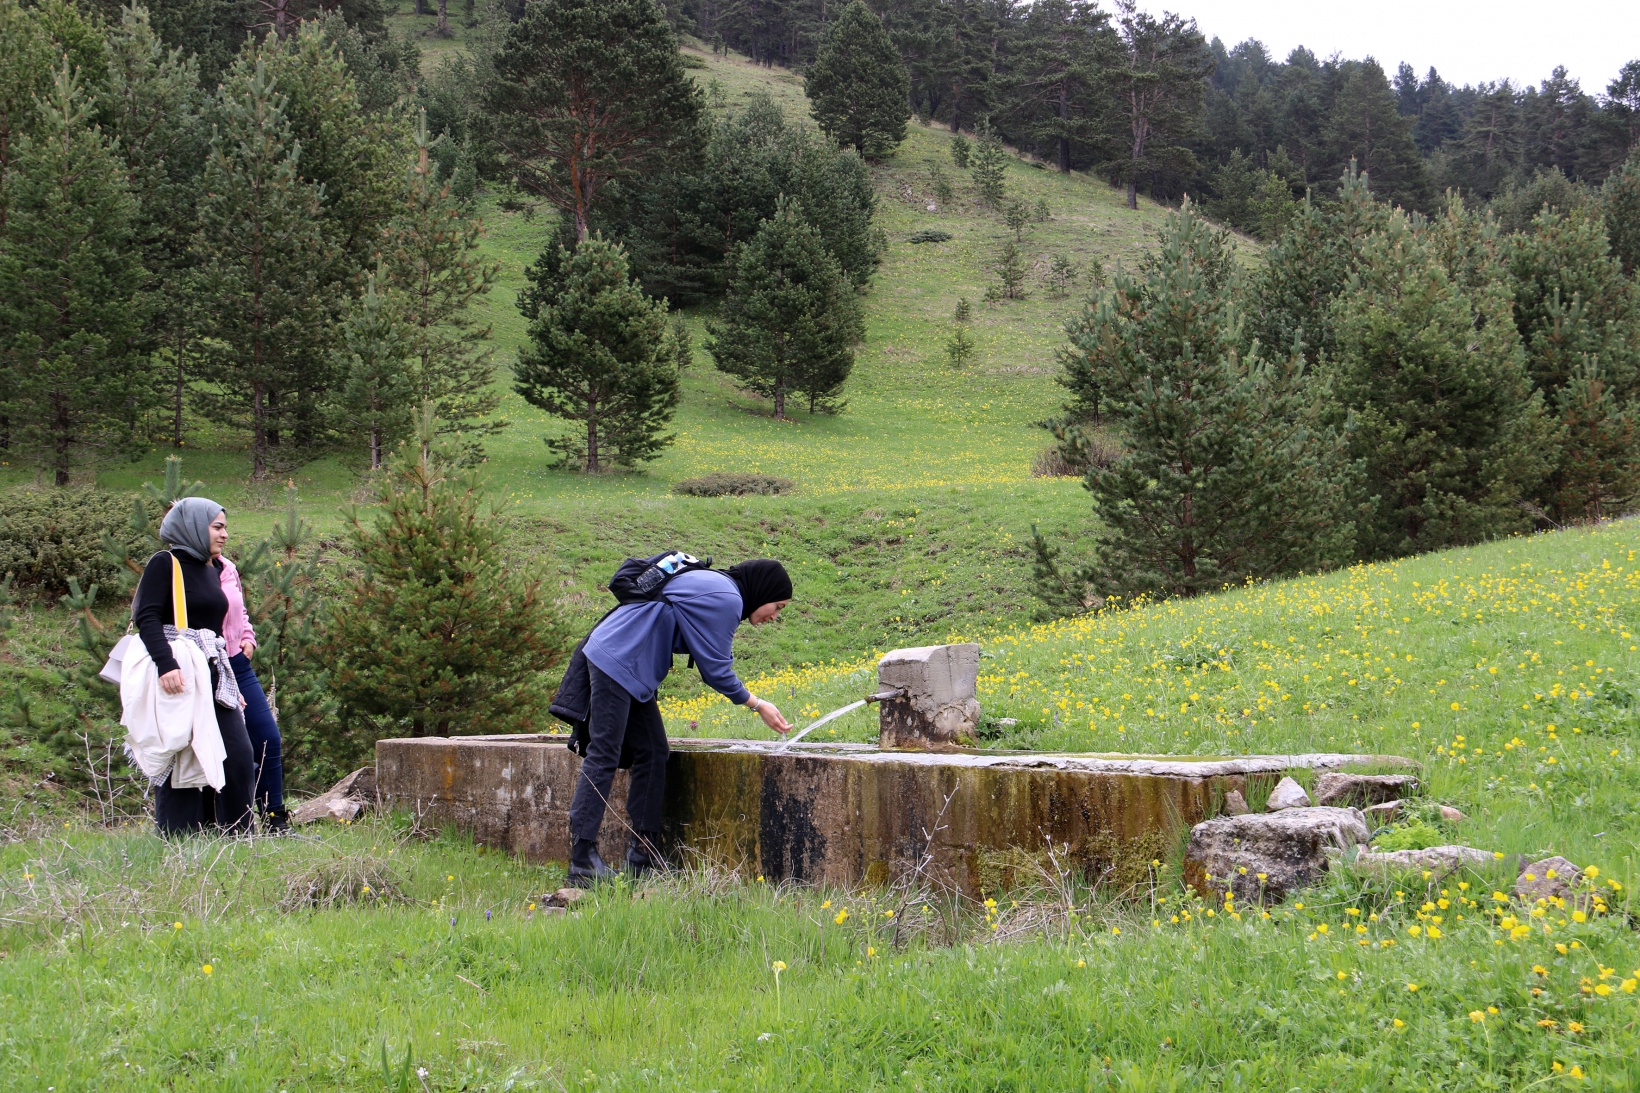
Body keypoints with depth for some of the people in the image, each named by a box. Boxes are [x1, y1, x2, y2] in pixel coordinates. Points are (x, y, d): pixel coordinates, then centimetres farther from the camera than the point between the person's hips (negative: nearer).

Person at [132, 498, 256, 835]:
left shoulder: (212, 569, 18)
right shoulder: (164, 564, -4)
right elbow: (146, 617, -15)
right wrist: (166, 665, -27)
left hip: (215, 675, 7)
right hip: (177, 677, -7)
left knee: (239, 756, 1)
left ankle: (236, 839, 6)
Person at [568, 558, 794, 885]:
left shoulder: (716, 586, 18)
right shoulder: (726, 600, -13)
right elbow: (716, 670, -10)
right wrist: (758, 705, 1)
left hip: (633, 671, 11)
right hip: (616, 662, -11)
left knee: (652, 753, 10)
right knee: (603, 756, -11)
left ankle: (643, 856, 12)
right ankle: (582, 860, -11)